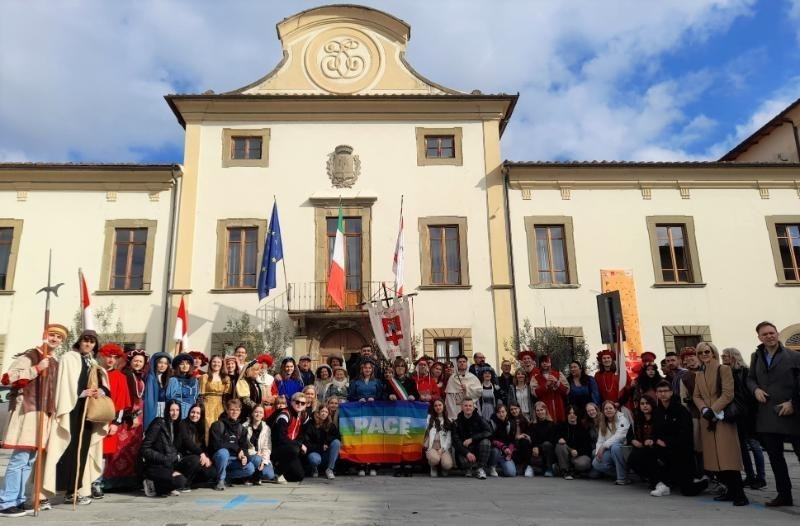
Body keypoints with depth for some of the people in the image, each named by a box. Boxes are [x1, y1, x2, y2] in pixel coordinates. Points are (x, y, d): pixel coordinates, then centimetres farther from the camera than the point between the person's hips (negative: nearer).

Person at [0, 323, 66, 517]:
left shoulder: (55, 362, 18)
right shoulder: (29, 356, -5)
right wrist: (36, 369, -20)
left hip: (43, 413, 8)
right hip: (26, 410, -8)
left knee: (30, 460, 11)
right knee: (19, 458, -10)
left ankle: (17, 500, 18)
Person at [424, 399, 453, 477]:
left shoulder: (449, 420, 13)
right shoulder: (429, 417, 13)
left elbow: (449, 438, 2)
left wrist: (442, 449, -8)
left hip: (444, 447, 1)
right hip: (431, 446, -1)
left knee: (447, 465, -30)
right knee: (435, 459, -37)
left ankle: (443, 468, 10)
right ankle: (433, 468, 2)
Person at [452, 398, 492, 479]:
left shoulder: (479, 419, -2)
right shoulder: (457, 423, -2)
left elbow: (488, 432, -17)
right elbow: (456, 441, -8)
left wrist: (471, 439, -24)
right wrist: (467, 453, -24)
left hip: (478, 448, 1)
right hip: (464, 450, -1)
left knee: (485, 442, -29)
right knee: (464, 461, -33)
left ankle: (481, 468, -12)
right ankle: (470, 469, 6)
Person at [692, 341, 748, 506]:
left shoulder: (723, 369, -2)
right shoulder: (699, 374, 16)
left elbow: (728, 394, -11)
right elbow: (696, 396, 10)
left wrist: (714, 411, -14)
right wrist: (705, 410, -8)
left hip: (723, 418, -6)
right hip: (707, 419, 6)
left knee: (728, 457, -12)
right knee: (714, 458, 4)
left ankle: (739, 494, -9)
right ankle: (731, 491, 13)